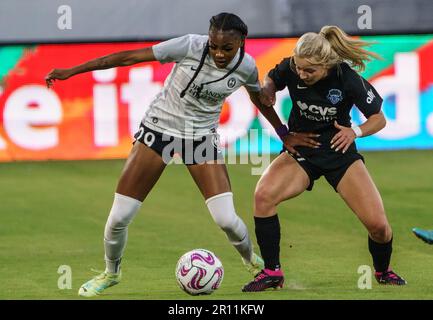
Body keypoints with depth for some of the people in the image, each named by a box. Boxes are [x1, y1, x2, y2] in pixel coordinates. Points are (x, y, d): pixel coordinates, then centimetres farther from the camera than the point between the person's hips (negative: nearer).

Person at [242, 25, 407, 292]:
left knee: (377, 224, -13)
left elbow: (379, 119, -10)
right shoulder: (290, 69, -17)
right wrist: (266, 91, -16)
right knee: (263, 195, -27)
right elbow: (270, 80, 8)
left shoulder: (348, 80, -22)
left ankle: (383, 271, 22)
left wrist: (356, 132, -30)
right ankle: (272, 272, -12)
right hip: (300, 150, 2)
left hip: (339, 151, -2)